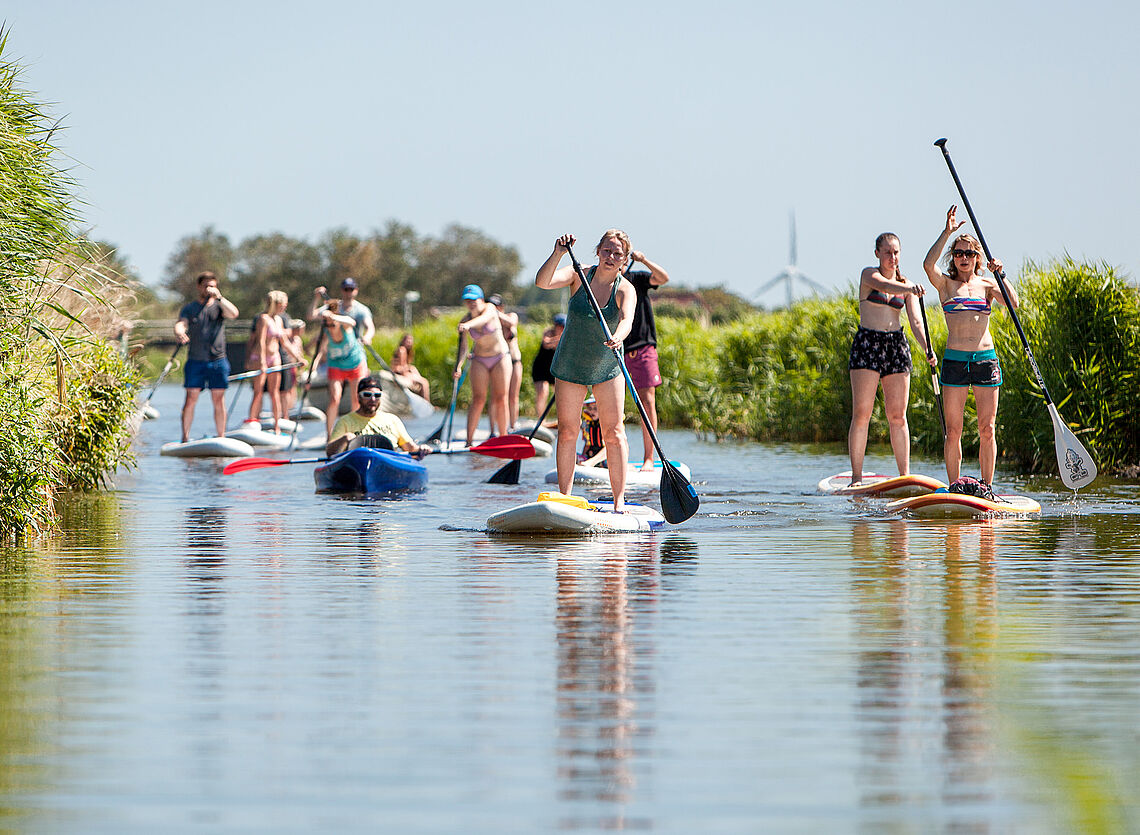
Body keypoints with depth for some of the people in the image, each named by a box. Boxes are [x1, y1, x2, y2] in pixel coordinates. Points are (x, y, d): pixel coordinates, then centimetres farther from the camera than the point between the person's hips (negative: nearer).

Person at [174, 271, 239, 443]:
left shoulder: (219, 306, 9)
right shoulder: (189, 308, 7)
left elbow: (233, 313, -12)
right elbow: (180, 323, -10)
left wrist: (218, 297, -22)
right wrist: (179, 333, -33)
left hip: (218, 360, 1)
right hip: (195, 361, -1)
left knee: (219, 400, 1)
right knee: (191, 399, -5)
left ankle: (221, 437, 7)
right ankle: (185, 438, -1)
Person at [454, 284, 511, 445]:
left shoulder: (490, 309, -12)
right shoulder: (464, 322, -5)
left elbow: (483, 318, -36)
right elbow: (462, 345, -13)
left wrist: (469, 324, -57)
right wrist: (458, 365, -31)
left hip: (501, 357, -1)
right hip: (479, 361, 1)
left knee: (501, 399, -2)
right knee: (478, 399, -8)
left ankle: (503, 437, 6)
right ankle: (469, 440, -11)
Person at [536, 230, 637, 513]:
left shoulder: (625, 290, -14)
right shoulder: (579, 275, -11)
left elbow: (627, 320, -34)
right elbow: (542, 282, -27)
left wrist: (617, 337, -56)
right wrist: (558, 254, -41)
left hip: (607, 367, -1)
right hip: (570, 365, 1)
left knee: (614, 432, -6)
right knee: (567, 431, 1)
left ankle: (619, 498, -4)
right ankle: (564, 496, 8)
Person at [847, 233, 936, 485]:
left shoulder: (906, 285, 11)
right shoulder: (869, 274, 0)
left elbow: (916, 322, 2)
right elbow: (884, 286, -23)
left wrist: (927, 349, -14)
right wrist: (910, 289, -43)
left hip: (896, 345, 4)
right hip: (867, 343, -4)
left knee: (898, 416, 2)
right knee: (861, 413, -7)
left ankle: (905, 476, 4)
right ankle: (856, 478, -7)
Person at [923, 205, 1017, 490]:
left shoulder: (987, 284, 10)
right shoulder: (945, 283, 6)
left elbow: (1014, 303, -5)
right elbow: (928, 265, -15)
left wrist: (999, 275, -13)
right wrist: (947, 232, -16)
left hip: (985, 358, 1)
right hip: (954, 360, -1)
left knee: (987, 430, 1)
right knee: (953, 431, -1)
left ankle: (987, 487, 7)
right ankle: (954, 487, 5)